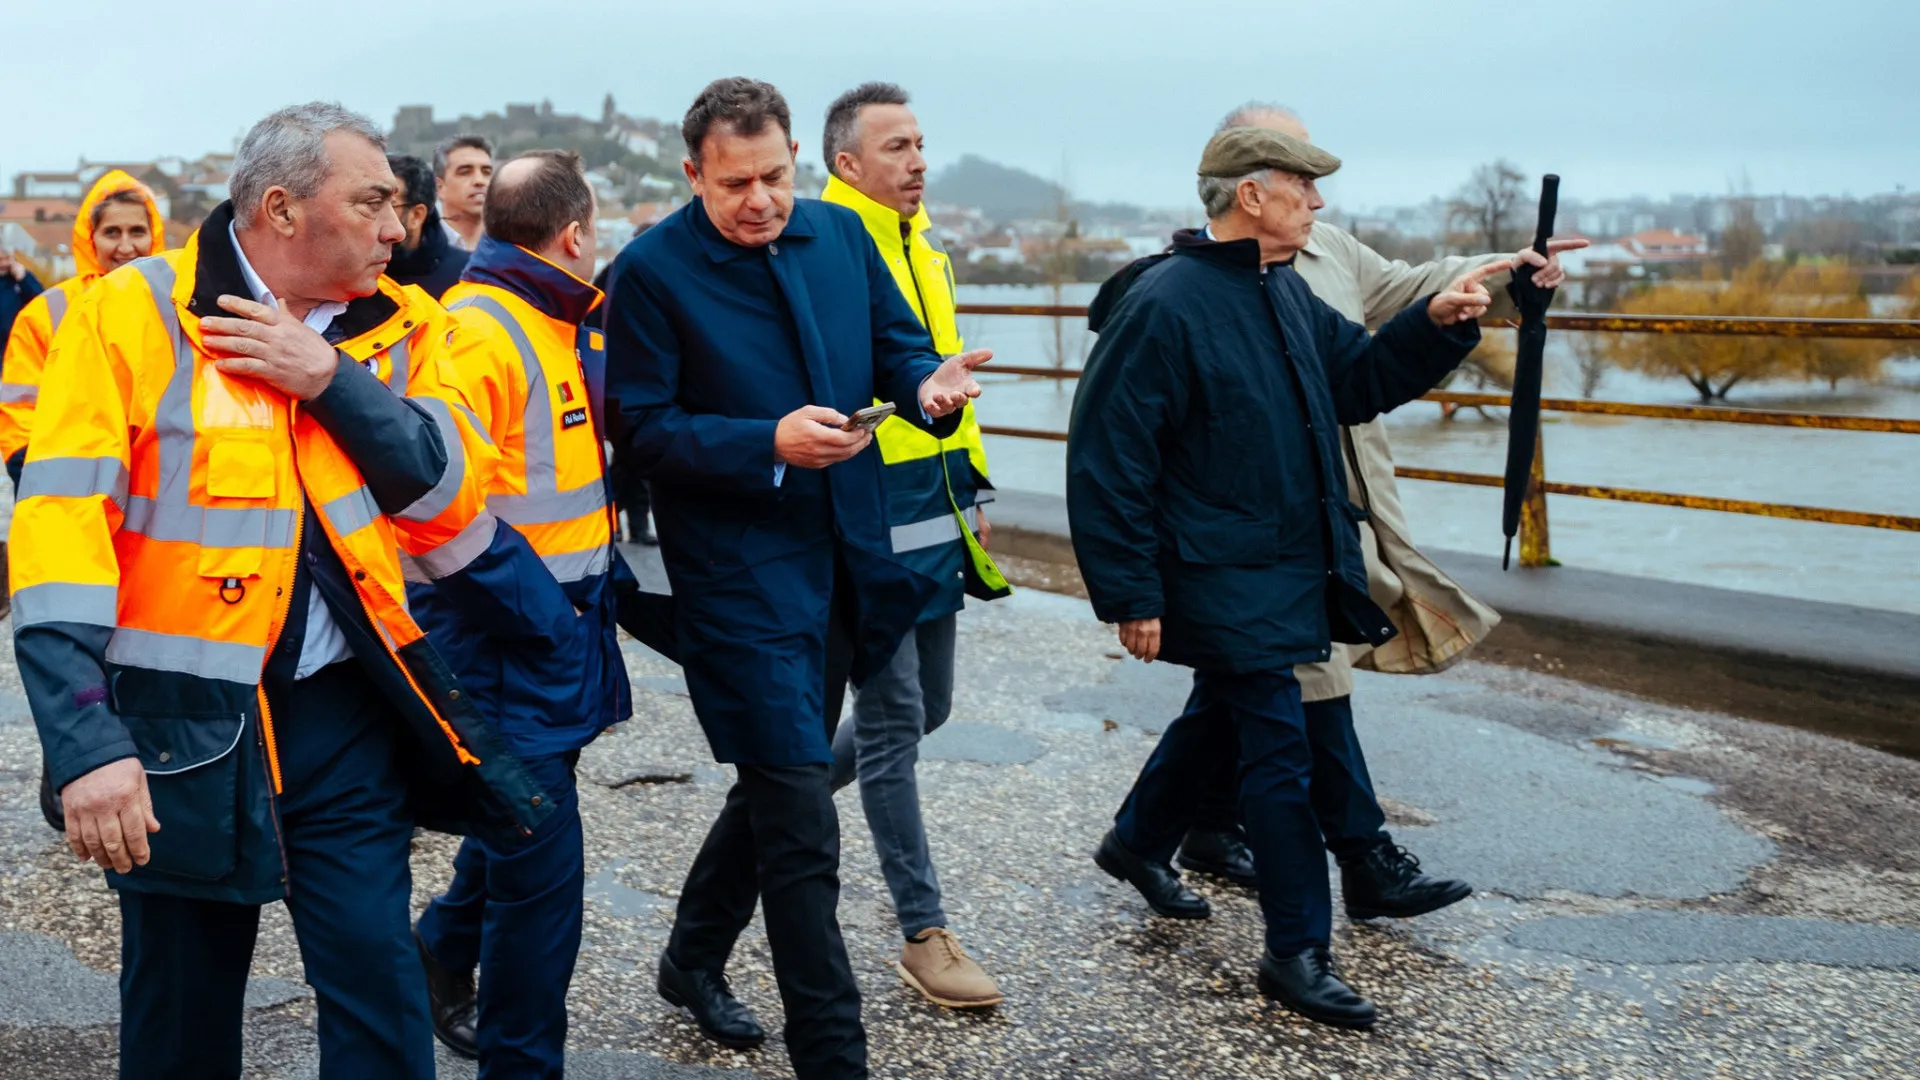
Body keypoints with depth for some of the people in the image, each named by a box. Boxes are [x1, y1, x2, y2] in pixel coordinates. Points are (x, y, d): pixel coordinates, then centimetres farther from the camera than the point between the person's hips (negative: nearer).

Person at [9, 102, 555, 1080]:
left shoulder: (394, 330, 5)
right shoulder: (132, 313, -8)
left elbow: (448, 496, -4)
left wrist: (332, 378, -15)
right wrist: (86, 741, -22)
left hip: (343, 716, 3)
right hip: (182, 726, -2)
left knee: (379, 992, 4)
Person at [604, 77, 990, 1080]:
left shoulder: (840, 234, 5)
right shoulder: (651, 271, -10)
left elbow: (897, 347, 9)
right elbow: (644, 429, -12)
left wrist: (930, 387, -15)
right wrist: (771, 444, -25)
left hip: (842, 561, 7)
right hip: (737, 574, -6)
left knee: (777, 784, 21)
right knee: (802, 824, -6)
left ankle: (694, 959, 44)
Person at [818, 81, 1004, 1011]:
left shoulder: (926, 249, 15)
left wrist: (973, 489, 20)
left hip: (934, 524, 9)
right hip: (869, 530, -9)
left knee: (927, 709, 18)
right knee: (893, 723, 0)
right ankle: (924, 934, 10)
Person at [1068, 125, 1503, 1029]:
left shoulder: (1284, 290, 8)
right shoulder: (1163, 304, -19)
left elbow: (1359, 377, 18)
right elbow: (1109, 460, -19)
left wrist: (1435, 323, 0)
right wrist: (1131, 596, -19)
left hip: (1289, 572, 9)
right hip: (1222, 578, -9)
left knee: (1222, 714, 23)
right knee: (1279, 752, -5)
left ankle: (1138, 843, 46)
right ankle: (1299, 954, 7)